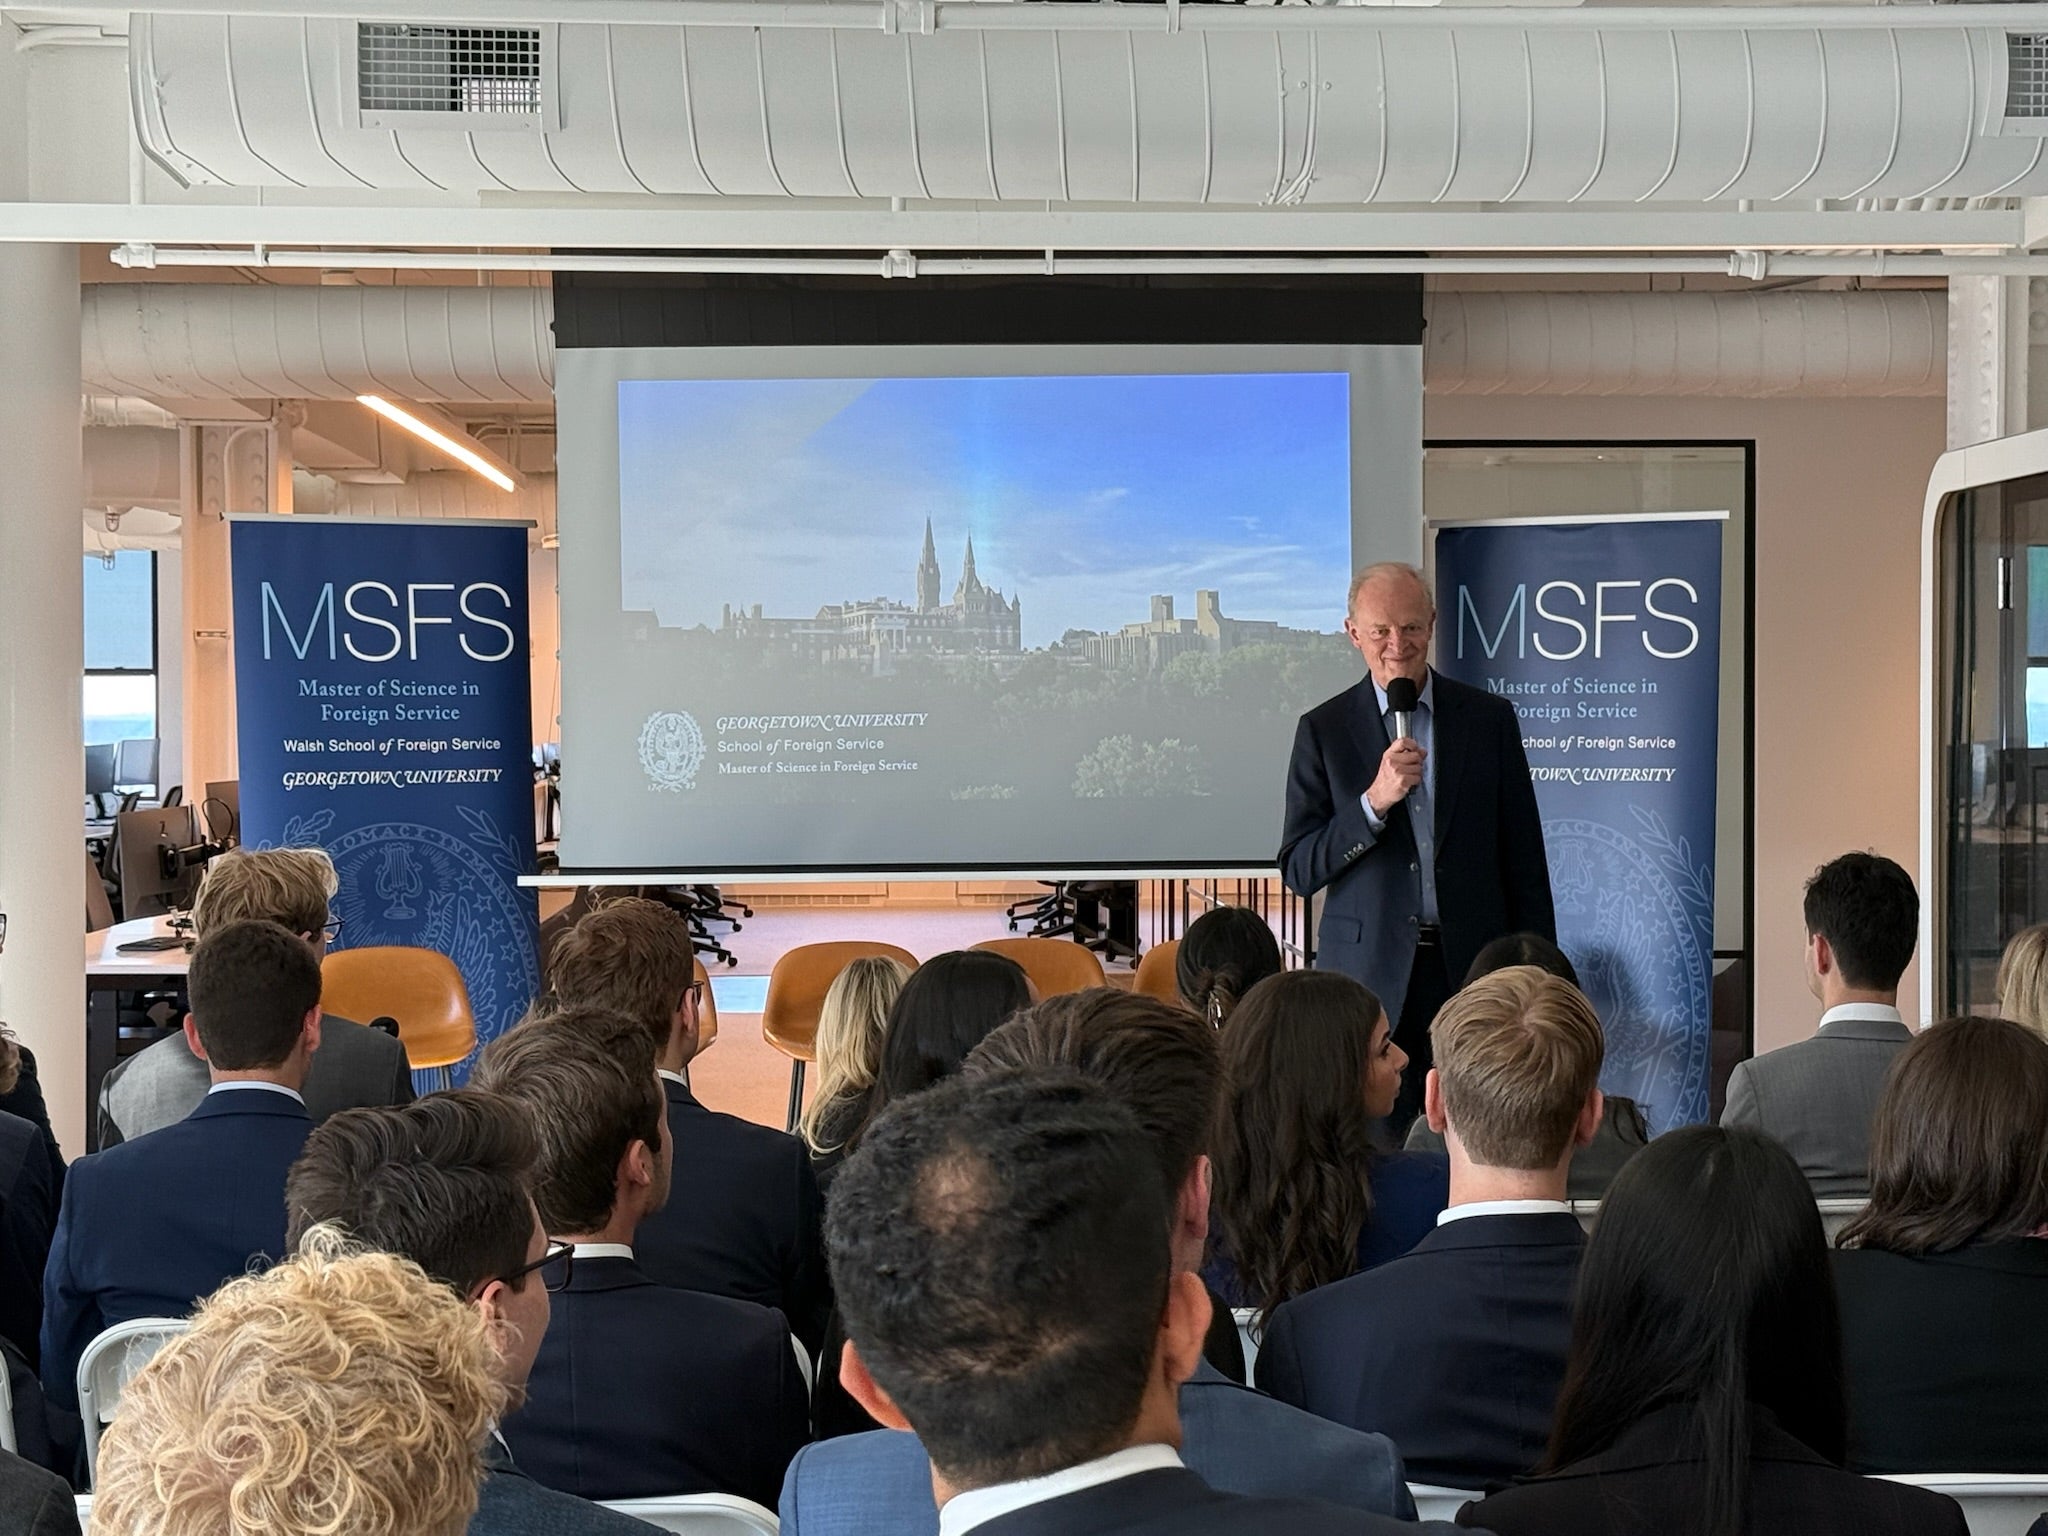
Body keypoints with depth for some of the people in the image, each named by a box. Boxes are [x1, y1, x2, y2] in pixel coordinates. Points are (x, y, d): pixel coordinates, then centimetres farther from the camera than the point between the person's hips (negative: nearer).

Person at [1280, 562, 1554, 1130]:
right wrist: (1374, 800, -15)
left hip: (1471, 966, 1)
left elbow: (1525, 858, 10)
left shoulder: (1490, 719, 7)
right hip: (1368, 971, -1)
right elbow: (1298, 871, -1)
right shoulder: (1324, 730, 4)